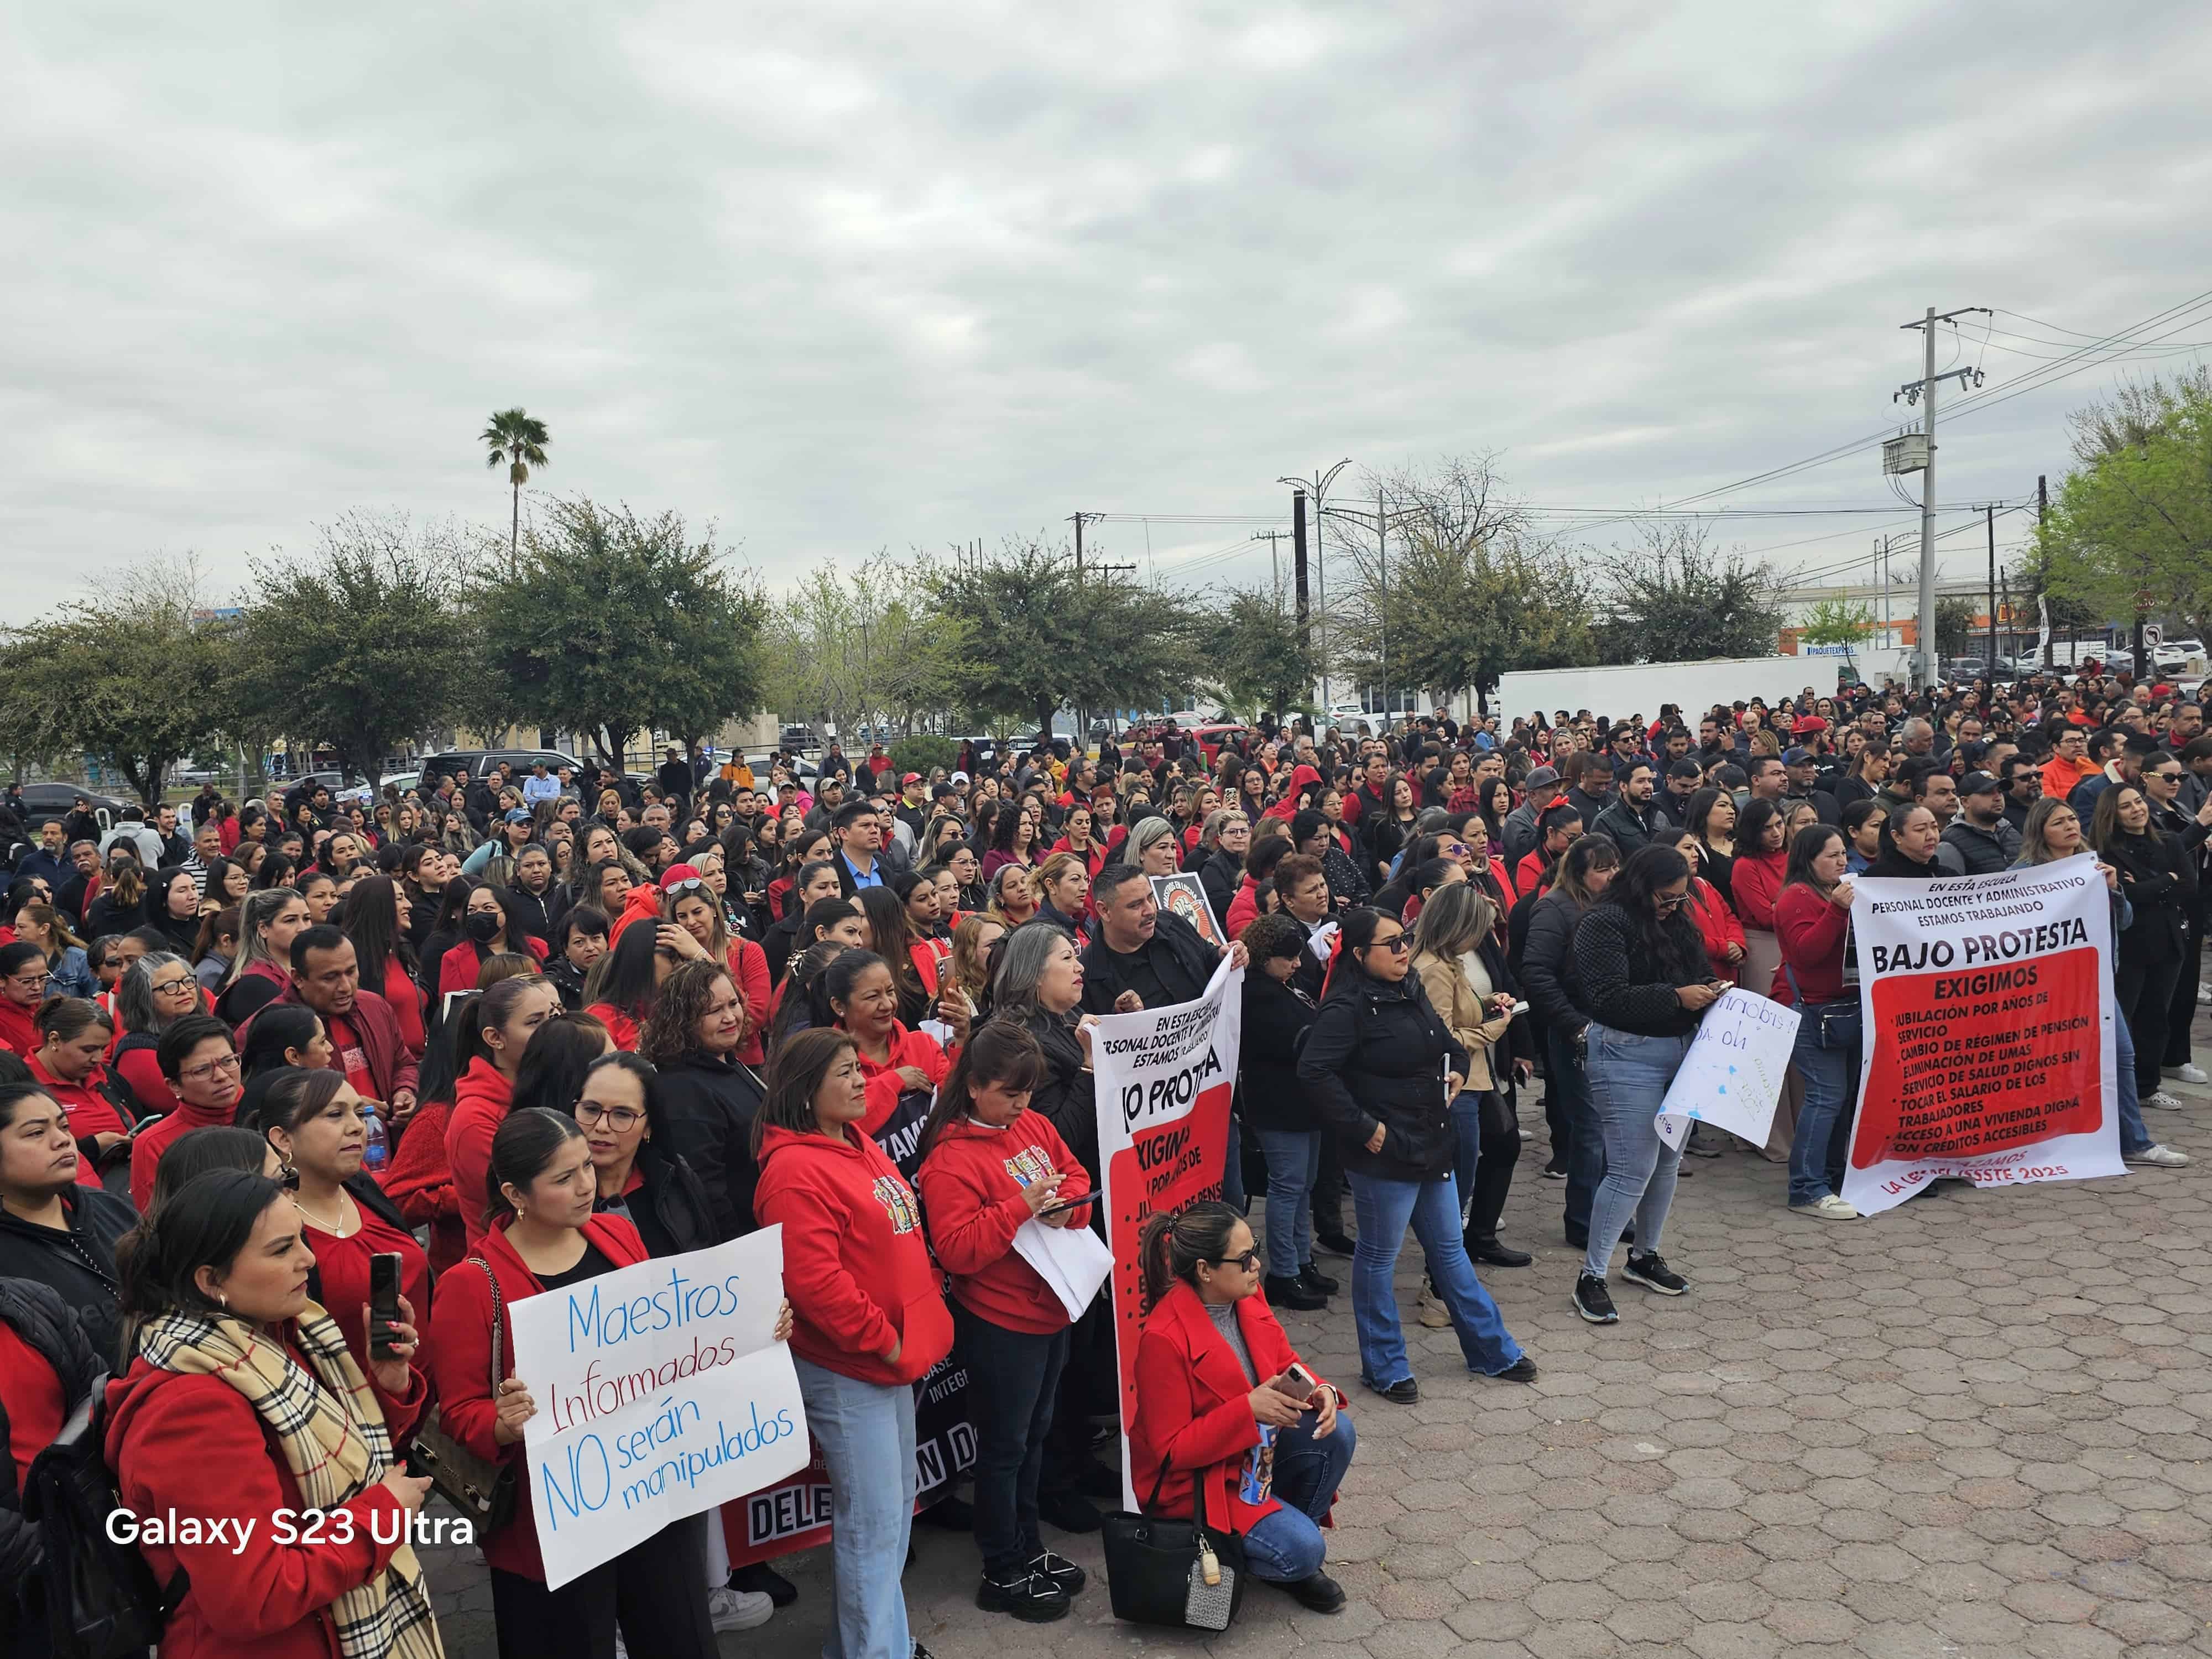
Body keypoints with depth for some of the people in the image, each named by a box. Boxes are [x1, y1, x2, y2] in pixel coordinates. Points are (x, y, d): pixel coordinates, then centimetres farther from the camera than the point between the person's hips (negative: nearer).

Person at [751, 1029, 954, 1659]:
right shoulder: (796, 1169, -19)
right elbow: (814, 1280, -26)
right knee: (874, 1523, -2)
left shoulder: (861, 1147, 11)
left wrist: (923, 1318, 10)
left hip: (895, 1357, 9)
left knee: (895, 1509, 19)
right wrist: (882, 1340, -17)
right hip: (847, 1369, -9)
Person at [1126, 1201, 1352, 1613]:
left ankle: (1294, 1537, 4)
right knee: (1303, 1549, -23)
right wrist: (1249, 1408, -32)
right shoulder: (1164, 1338, -28)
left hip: (1254, 1449, 7)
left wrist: (1320, 1390, -17)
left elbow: (1287, 1363, 7)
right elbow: (1171, 1450, -22)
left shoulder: (1248, 1298, -6)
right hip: (1196, 1480, -7)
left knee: (1336, 1432, -17)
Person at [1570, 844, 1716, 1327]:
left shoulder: (1676, 923, 12)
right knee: (1632, 1171, -8)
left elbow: (1700, 974, 24)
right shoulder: (1605, 924, -13)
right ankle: (1591, 1278, 3)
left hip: (1680, 1050, 8)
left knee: (1667, 1162, 15)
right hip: (1628, 1057, -8)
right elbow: (1609, 997, -21)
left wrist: (1712, 990, 1)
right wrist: (1675, 998, -22)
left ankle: (1645, 1256, 33)